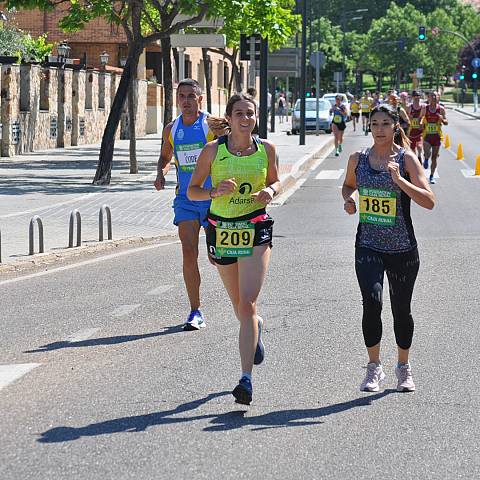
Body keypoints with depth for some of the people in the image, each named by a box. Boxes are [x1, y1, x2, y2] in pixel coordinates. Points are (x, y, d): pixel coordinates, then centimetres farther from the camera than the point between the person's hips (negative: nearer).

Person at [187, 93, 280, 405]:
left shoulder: (266, 149, 0)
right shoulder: (213, 150, -4)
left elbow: (275, 181, 15)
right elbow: (193, 190, 1)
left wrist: (270, 191, -8)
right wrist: (216, 192, -19)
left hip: (256, 231, -1)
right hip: (222, 230, 2)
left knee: (246, 304, -14)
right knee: (239, 305, 17)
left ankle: (246, 379, -14)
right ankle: (256, 327, 54)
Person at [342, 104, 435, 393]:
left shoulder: (406, 159, -6)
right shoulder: (358, 159, 3)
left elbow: (429, 201, -14)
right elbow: (348, 185, 24)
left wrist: (398, 180, -25)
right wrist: (349, 199, 1)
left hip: (403, 249, -1)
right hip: (368, 246, 1)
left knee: (401, 310, 10)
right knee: (372, 301, -19)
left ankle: (404, 367, 32)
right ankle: (374, 367, -4)